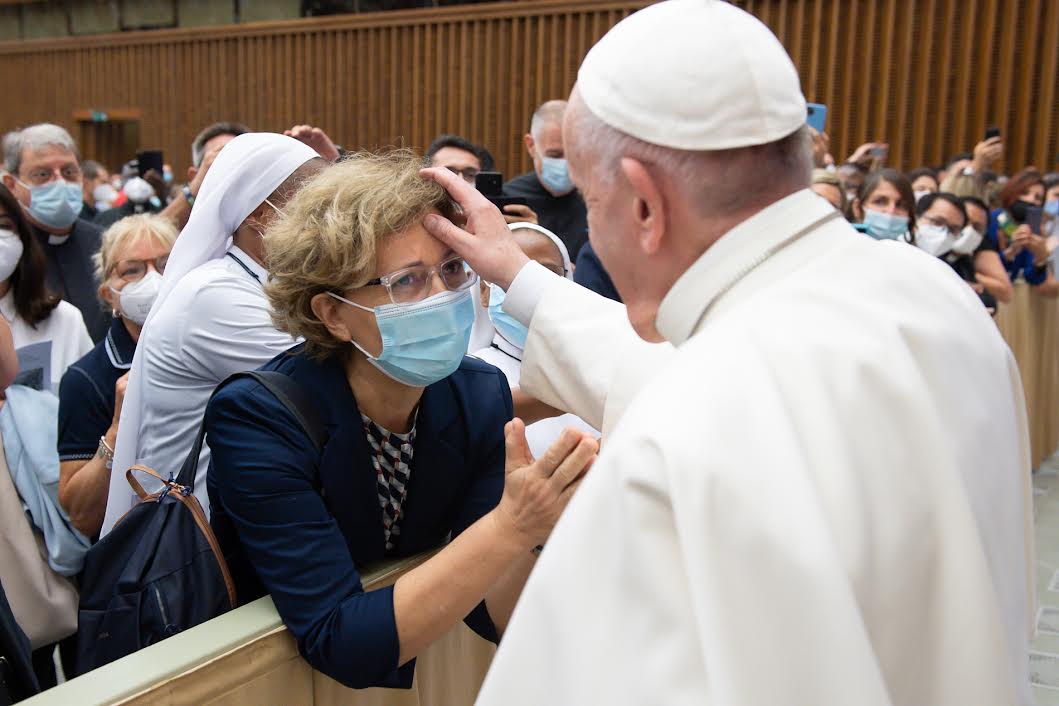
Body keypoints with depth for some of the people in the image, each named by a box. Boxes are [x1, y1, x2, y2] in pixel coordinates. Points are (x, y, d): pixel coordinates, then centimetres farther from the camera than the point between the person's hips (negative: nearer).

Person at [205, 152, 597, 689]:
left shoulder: (480, 398, -10)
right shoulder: (256, 419, -22)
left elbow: (491, 614, -10)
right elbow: (341, 646, -27)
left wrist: (539, 516, -29)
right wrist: (508, 528, -36)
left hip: (414, 674, 3)